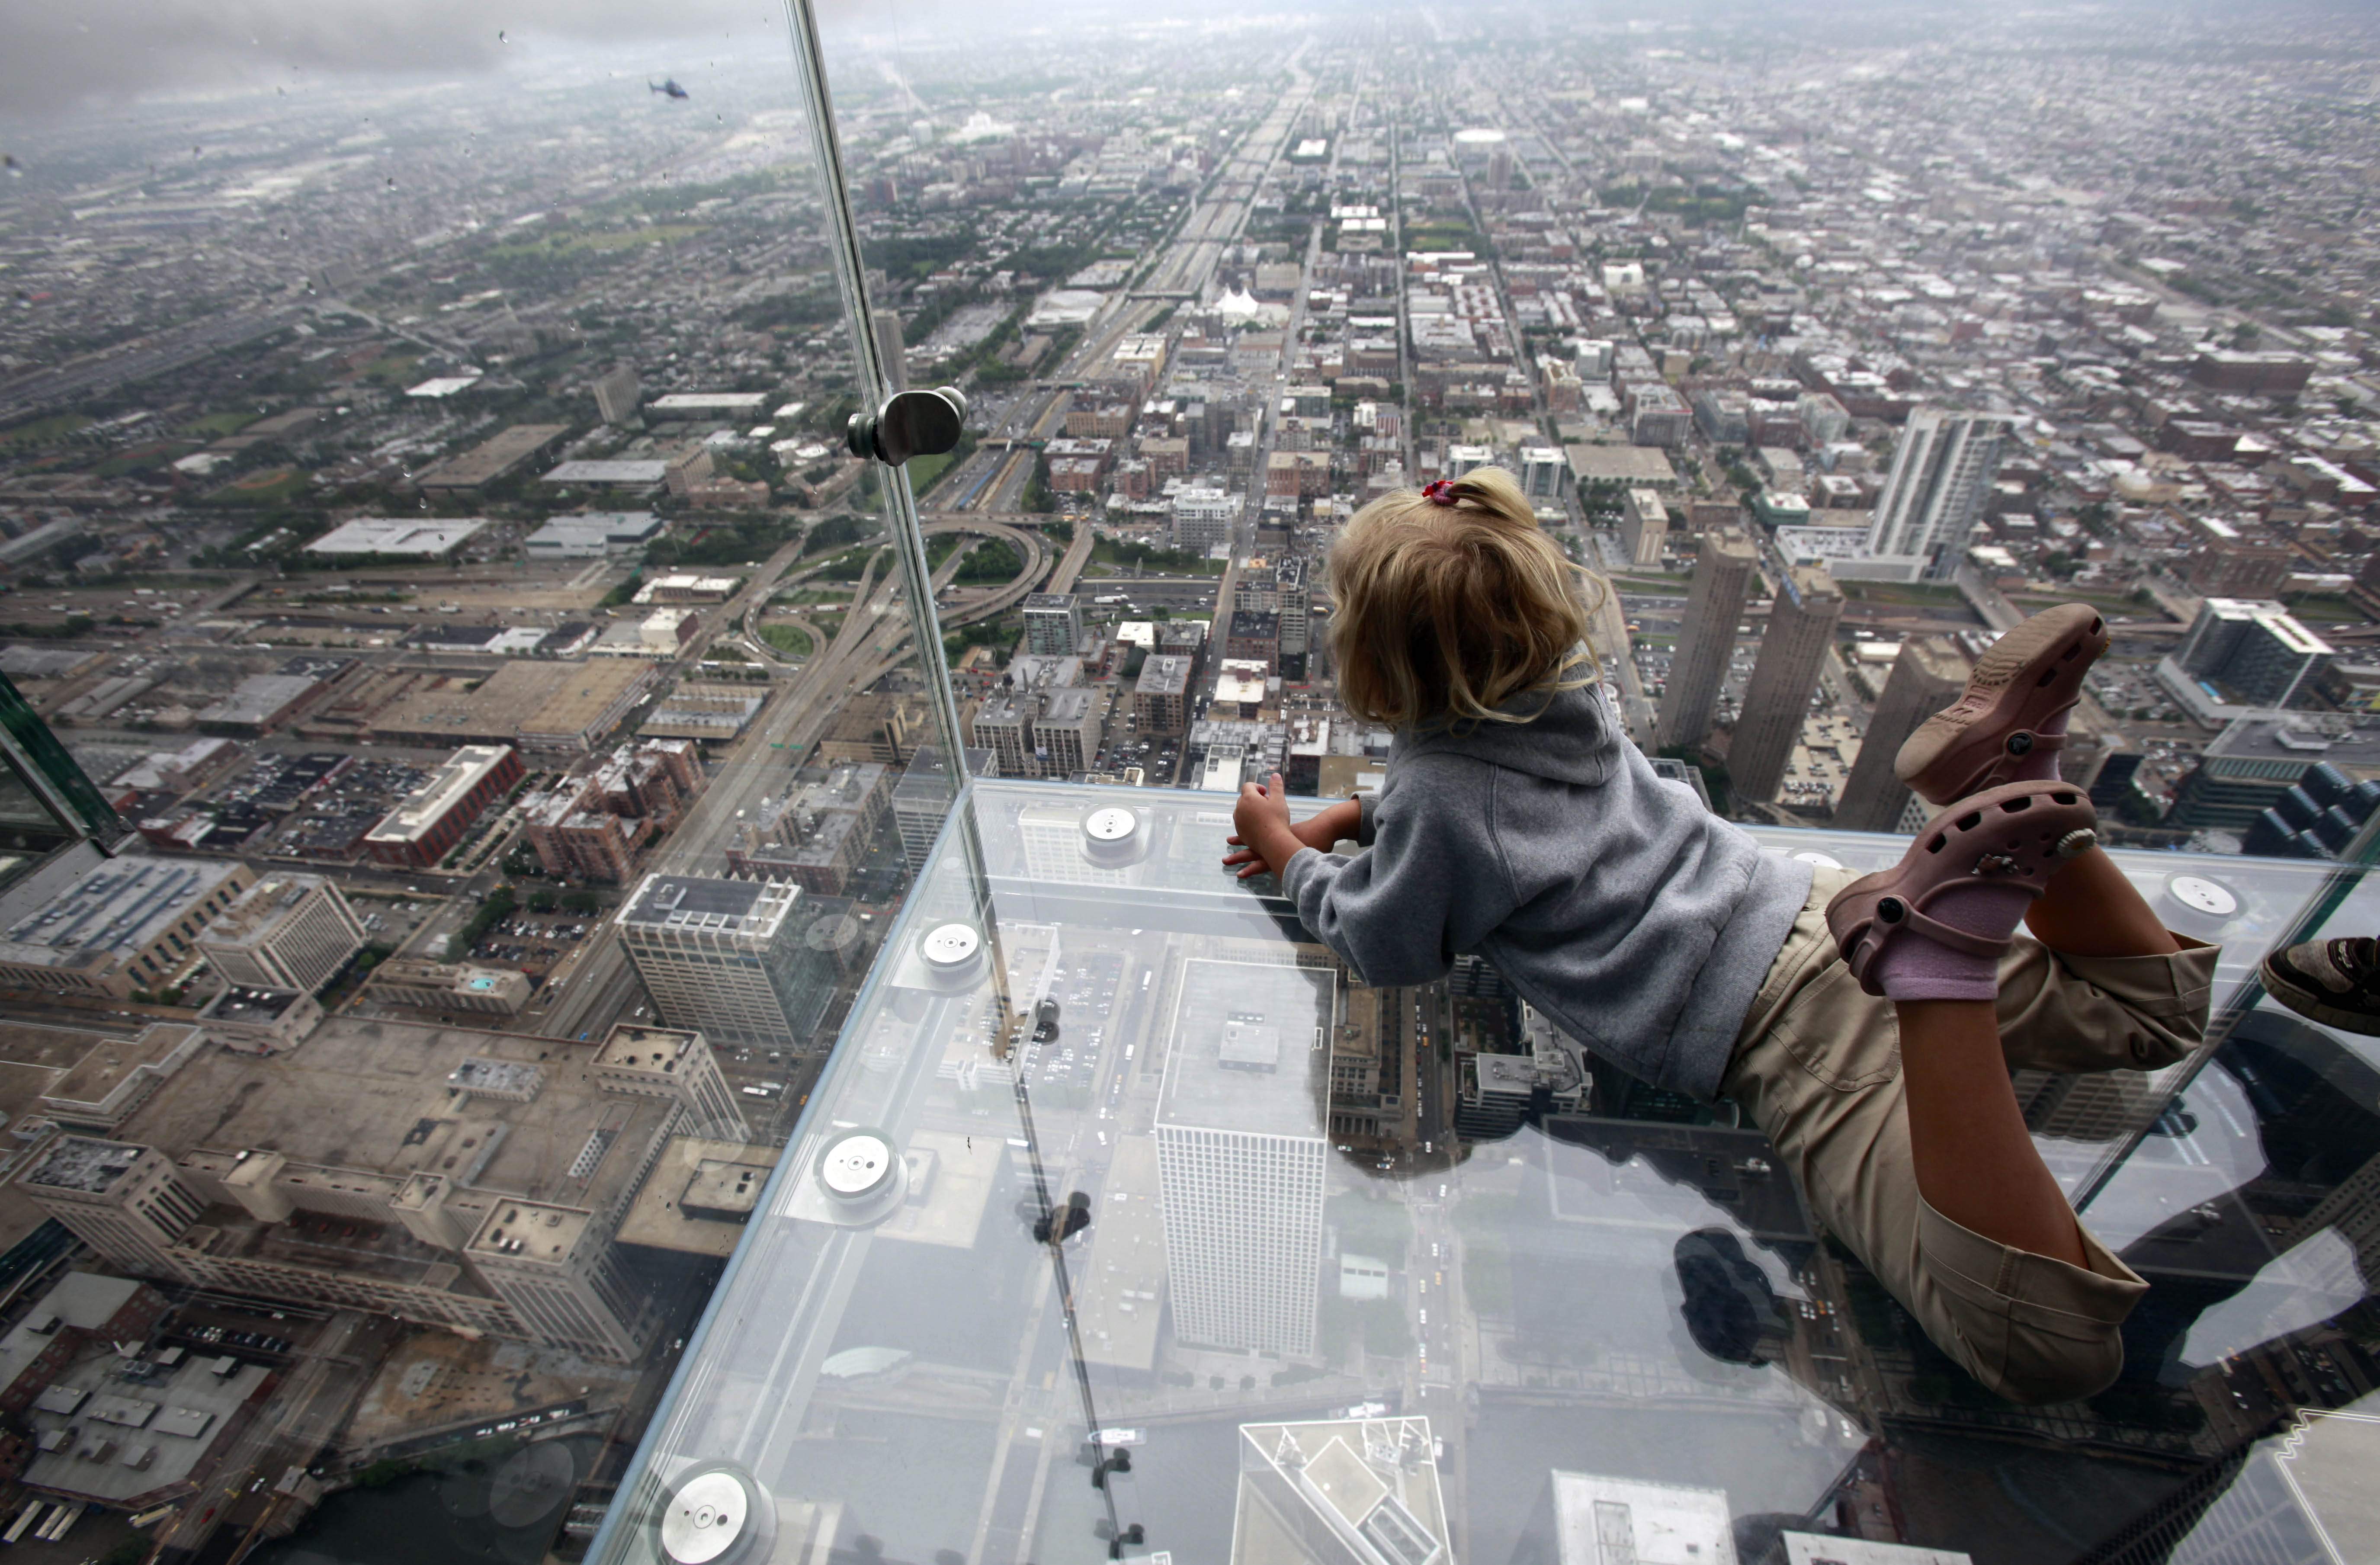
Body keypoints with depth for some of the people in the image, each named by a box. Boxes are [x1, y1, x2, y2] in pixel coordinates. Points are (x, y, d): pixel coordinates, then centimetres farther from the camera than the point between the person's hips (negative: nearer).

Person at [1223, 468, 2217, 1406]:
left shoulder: (1439, 797, -14)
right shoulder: (1560, 691, 8)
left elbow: (1384, 946, 3)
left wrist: (1287, 850, 17)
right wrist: (1351, 818, 22)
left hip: (1775, 1031, -8)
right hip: (1809, 910, 8)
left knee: (2052, 1347, -16)